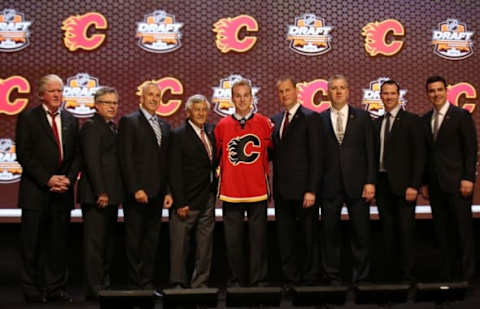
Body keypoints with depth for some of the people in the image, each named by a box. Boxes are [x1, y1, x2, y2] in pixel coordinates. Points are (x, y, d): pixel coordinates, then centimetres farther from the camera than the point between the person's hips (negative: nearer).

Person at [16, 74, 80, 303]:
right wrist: (48, 179, -13)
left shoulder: (70, 120, 12)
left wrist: (69, 179, -5)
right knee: (32, 243, 4)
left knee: (59, 241, 8)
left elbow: (76, 155, 11)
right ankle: (32, 289, 15)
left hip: (62, 191, 4)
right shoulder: (28, 118, 0)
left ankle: (56, 287, 17)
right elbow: (23, 155, -7)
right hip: (36, 191, -3)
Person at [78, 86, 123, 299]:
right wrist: (101, 192, -20)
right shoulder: (91, 126, -9)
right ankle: (93, 288, 4)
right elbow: (91, 161, -17)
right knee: (95, 241, -4)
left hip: (110, 194, 9)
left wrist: (114, 193, 13)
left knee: (107, 241, 15)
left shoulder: (112, 127, 18)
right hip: (97, 194, -9)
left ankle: (104, 284, 25)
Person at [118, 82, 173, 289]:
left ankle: (148, 282, 19)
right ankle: (135, 284, 11)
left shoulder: (164, 126, 17)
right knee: (134, 240, 2)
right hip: (137, 193, -6)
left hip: (157, 194, 6)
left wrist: (168, 191, 7)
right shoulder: (129, 121, -2)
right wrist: (135, 189, -15)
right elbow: (125, 158, -9)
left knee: (152, 240, 10)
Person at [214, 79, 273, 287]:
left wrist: (265, 172, 5)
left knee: (258, 238, 4)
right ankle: (236, 280, 19)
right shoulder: (222, 126, 4)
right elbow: (217, 157, 13)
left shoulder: (264, 123, 2)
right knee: (233, 239, 7)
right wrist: (220, 174, 8)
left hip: (257, 190, -1)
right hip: (231, 191, 1)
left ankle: (258, 281, 15)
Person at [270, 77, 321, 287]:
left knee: (309, 236, 6)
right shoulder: (275, 120, 13)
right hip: (282, 190, 6)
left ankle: (309, 278, 18)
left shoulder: (309, 117, -6)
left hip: (303, 190, -6)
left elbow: (316, 157, -11)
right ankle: (290, 278, 24)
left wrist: (311, 190, -16)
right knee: (284, 236, 12)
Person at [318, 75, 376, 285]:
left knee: (361, 233, 5)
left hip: (357, 184, 0)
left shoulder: (362, 117, 7)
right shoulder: (320, 119, 6)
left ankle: (361, 278, 18)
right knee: (330, 233, 6)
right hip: (330, 185, 0)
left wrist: (370, 181, -5)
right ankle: (333, 277, 19)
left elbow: (370, 151, 3)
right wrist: (315, 185, -3)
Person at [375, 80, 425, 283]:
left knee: (405, 230, -2)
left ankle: (407, 275, 8)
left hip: (402, 184, -5)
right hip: (382, 183, 5)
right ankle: (389, 273, 18)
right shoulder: (377, 123, 14)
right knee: (387, 230, 9)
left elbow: (419, 155, -6)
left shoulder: (411, 120, -1)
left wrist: (414, 185, -13)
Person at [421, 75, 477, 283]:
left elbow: (471, 149, -6)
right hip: (435, 185, 5)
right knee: (442, 230, 8)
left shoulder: (461, 115, -2)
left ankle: (467, 273, 11)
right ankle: (447, 272, 17)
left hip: (457, 182, -5)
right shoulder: (425, 120, 13)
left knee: (463, 228, 1)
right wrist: (424, 182, 9)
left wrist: (468, 178, -13)